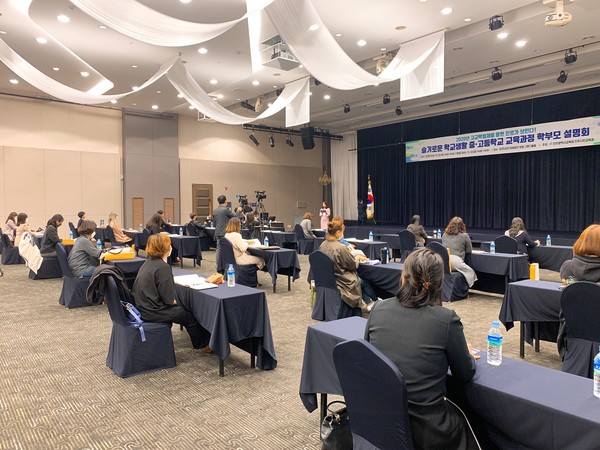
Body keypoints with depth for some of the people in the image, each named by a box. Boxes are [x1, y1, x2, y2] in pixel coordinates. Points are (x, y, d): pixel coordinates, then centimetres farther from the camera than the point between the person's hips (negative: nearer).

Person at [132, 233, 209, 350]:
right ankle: (202, 343, 27)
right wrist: (175, 301, -3)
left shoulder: (149, 262, 6)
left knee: (183, 310, 23)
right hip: (152, 312, -10)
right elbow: (169, 299, -20)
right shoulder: (162, 267, -22)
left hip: (143, 306, 10)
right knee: (189, 316, 6)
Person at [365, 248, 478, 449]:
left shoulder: (378, 309, -6)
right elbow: (465, 374, -1)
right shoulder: (446, 319, -17)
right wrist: (467, 356, 22)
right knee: (466, 417, 29)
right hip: (426, 432, -4)